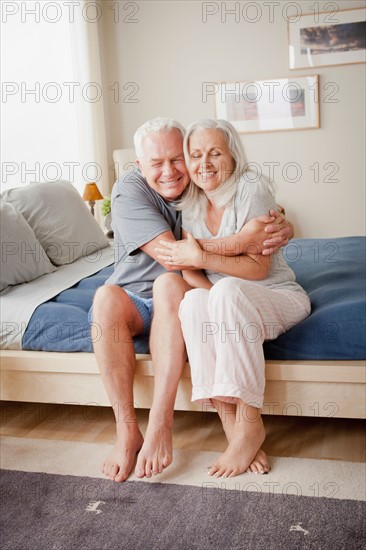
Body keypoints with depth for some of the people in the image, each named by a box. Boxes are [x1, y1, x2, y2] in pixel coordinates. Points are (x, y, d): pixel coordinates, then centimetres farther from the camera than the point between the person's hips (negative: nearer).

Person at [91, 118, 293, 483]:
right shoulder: (129, 192, -14)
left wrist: (282, 229, -23)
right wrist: (241, 241, -33)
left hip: (178, 301, 1)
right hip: (133, 299, -1)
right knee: (107, 296, -34)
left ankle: (160, 424, -35)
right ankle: (126, 431, -28)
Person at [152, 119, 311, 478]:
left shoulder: (252, 191, -12)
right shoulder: (191, 204, 6)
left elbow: (258, 268, -17)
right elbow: (189, 266, 2)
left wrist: (201, 258, -24)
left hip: (280, 298, -4)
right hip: (231, 310, 4)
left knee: (228, 290, -35)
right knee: (193, 302, -29)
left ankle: (250, 422, -28)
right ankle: (230, 421, -29)